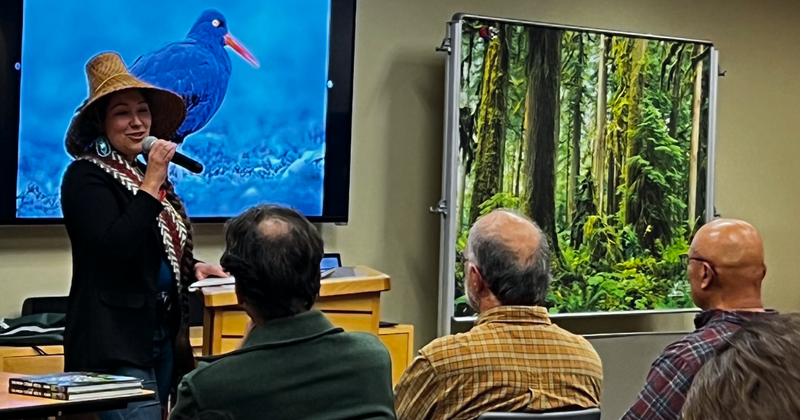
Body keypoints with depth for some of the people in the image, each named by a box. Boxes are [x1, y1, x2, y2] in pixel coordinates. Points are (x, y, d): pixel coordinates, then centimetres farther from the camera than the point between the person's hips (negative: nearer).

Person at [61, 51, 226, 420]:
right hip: (115, 343, -9)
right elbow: (115, 247, -25)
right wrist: (151, 185, -20)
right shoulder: (85, 177, -10)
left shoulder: (146, 173, 15)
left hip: (163, 332, 9)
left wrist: (193, 268, 8)